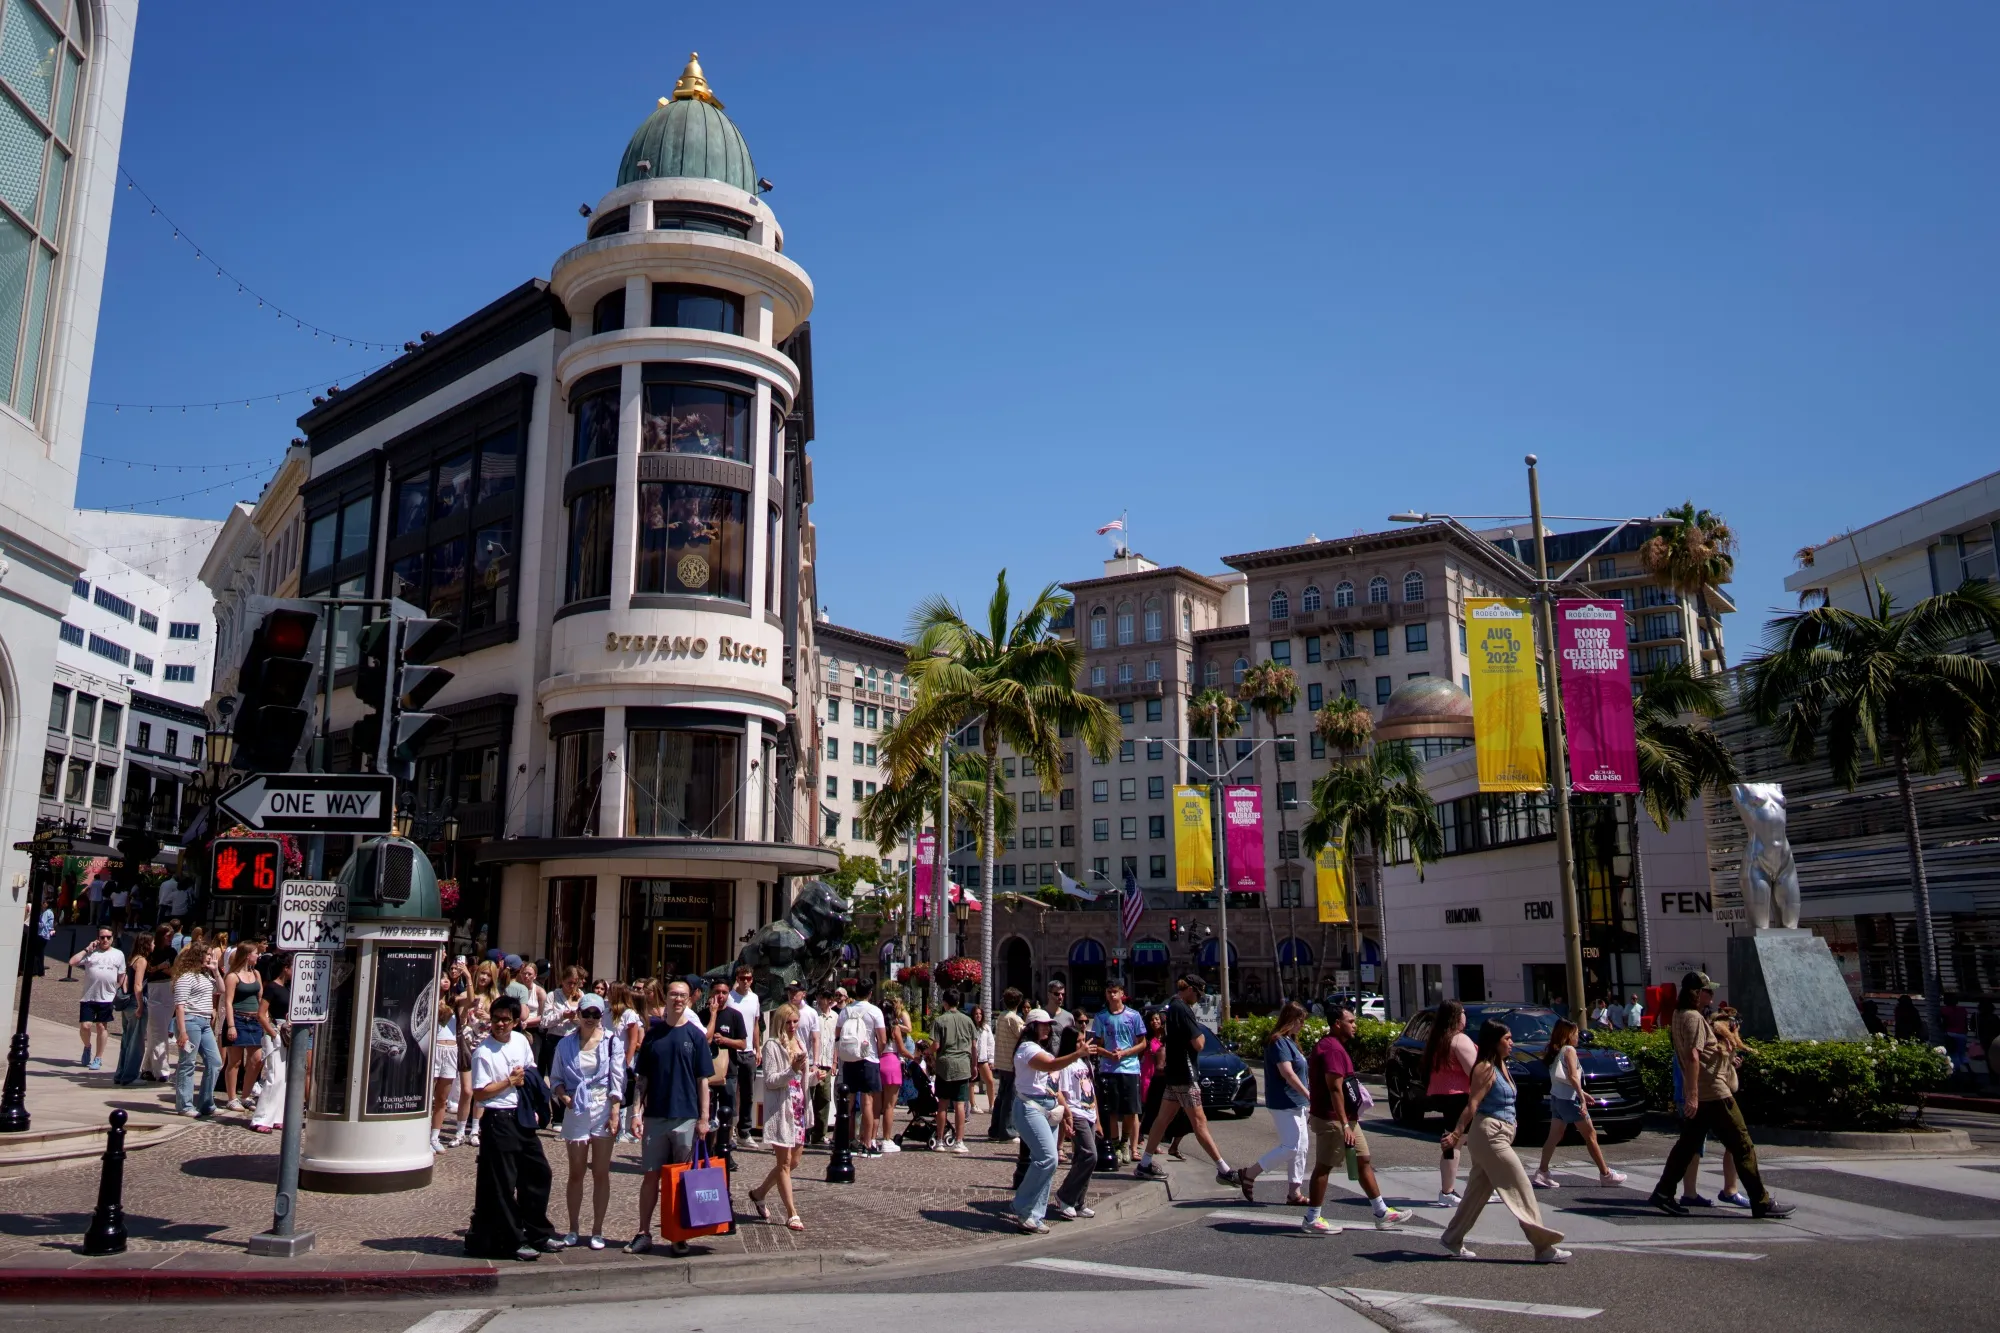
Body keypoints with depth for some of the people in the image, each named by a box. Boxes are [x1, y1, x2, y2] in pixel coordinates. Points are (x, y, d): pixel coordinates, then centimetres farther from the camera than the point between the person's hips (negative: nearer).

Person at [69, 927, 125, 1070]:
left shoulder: (118, 954, 8)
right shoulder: (90, 952, 4)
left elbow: (122, 976, 12)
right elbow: (72, 962, -9)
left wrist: (123, 993, 8)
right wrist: (86, 949, -8)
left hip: (107, 998, 0)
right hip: (88, 997, 0)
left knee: (102, 1026, 6)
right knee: (85, 1026, -4)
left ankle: (98, 1058, 15)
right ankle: (87, 1046, 28)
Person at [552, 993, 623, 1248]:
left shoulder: (611, 1041, -2)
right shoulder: (566, 1043, 4)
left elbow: (618, 1079, -4)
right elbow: (556, 1078, 11)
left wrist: (614, 1114, -10)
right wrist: (563, 1096, -9)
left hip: (603, 1108, -1)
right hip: (575, 1110, 2)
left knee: (601, 1173, 3)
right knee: (576, 1173, 9)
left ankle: (597, 1231, 12)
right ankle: (573, 1229, 21)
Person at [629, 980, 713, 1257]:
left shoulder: (695, 1035, 0)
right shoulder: (652, 1034, 4)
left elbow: (703, 1079, 0)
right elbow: (642, 1077, 8)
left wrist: (704, 1117, -5)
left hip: (686, 1117, -1)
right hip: (655, 1116, 1)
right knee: (651, 1175, 5)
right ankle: (644, 1233, 15)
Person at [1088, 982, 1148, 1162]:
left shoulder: (1134, 1016, 2)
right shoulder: (1100, 1017, 6)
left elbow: (1142, 1044, 5)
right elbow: (1097, 1044, 9)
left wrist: (1124, 1053, -10)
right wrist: (1109, 1054, -11)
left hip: (1130, 1068, -1)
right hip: (1108, 1069, 1)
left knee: (1132, 1112, 0)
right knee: (1112, 1112, 3)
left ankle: (1133, 1148, 10)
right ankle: (1116, 1147, 12)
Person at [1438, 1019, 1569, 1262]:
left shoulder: (1500, 1067, 14)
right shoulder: (1485, 1069, -14)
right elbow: (1472, 1104, -20)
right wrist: (1457, 1133, -25)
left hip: (1497, 1136, 9)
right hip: (1489, 1135, -9)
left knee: (1478, 1192, 13)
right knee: (1521, 1189, -6)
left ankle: (1452, 1240, 21)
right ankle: (1545, 1247, -2)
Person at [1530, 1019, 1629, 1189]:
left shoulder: (1556, 1052, 14)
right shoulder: (1569, 1050, -11)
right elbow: (1572, 1076, -20)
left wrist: (1580, 1093, 22)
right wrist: (1582, 1099, -22)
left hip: (1556, 1098, 8)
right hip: (1569, 1099, -8)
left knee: (1554, 1137, 8)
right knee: (1590, 1135, 3)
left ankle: (1542, 1173, 4)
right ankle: (1605, 1174, 9)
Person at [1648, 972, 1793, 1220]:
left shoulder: (1680, 1015, 14)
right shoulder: (1694, 1018, -16)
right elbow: (1693, 1056, -25)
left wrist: (1725, 1056, 26)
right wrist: (1692, 1095, -30)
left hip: (1697, 1095, 10)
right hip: (1713, 1093, -10)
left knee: (1688, 1145, 11)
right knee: (1742, 1147, -1)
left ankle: (1663, 1193, 10)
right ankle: (1762, 1203, 4)